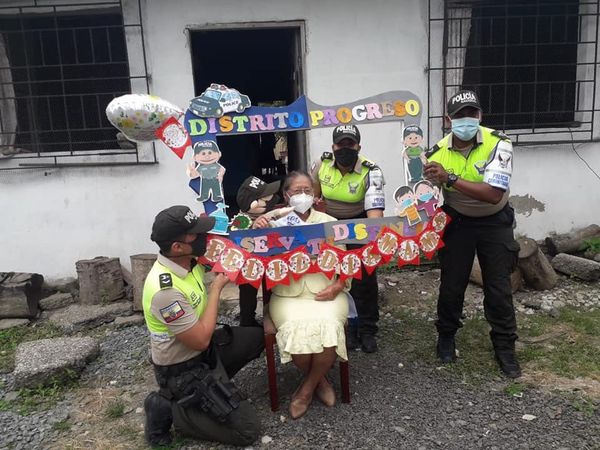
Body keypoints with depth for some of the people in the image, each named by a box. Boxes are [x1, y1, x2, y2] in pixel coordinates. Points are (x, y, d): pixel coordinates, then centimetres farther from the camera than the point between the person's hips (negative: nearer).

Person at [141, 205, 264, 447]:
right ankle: (169, 410, 1)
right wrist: (216, 288, -18)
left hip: (201, 351, 9)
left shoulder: (188, 261, -8)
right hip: (183, 371, -8)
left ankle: (215, 382, 14)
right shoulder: (165, 289, -33)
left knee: (258, 336, 19)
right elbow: (201, 340, -26)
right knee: (247, 430, -7)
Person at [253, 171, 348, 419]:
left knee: (328, 326, -29)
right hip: (288, 295, 0)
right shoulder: (276, 224, 7)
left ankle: (307, 387, -1)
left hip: (326, 293, 1)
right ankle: (320, 380, 3)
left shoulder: (329, 222, 9)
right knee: (298, 330, -30)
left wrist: (336, 287, -9)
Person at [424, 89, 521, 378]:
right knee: (451, 284, 7)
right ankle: (446, 336, 31)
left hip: (495, 223, -1)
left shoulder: (498, 143, -22)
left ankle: (504, 347, 23)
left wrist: (450, 178, -38)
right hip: (458, 223, 1)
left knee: (499, 288, 4)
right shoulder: (437, 154, -15)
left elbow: (494, 194, -33)